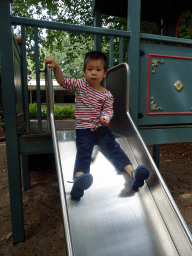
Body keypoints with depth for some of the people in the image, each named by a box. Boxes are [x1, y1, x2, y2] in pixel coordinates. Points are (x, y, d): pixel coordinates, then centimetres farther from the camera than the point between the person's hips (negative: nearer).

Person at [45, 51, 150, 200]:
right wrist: (56, 67, -7)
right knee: (83, 150, -26)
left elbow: (108, 110, 4)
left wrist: (106, 118, -21)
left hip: (101, 127, 2)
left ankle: (132, 173, -29)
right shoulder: (81, 85, 12)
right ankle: (79, 178, -48)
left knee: (113, 147, -18)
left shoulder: (107, 94, 10)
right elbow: (63, 82, 10)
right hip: (83, 129, -1)